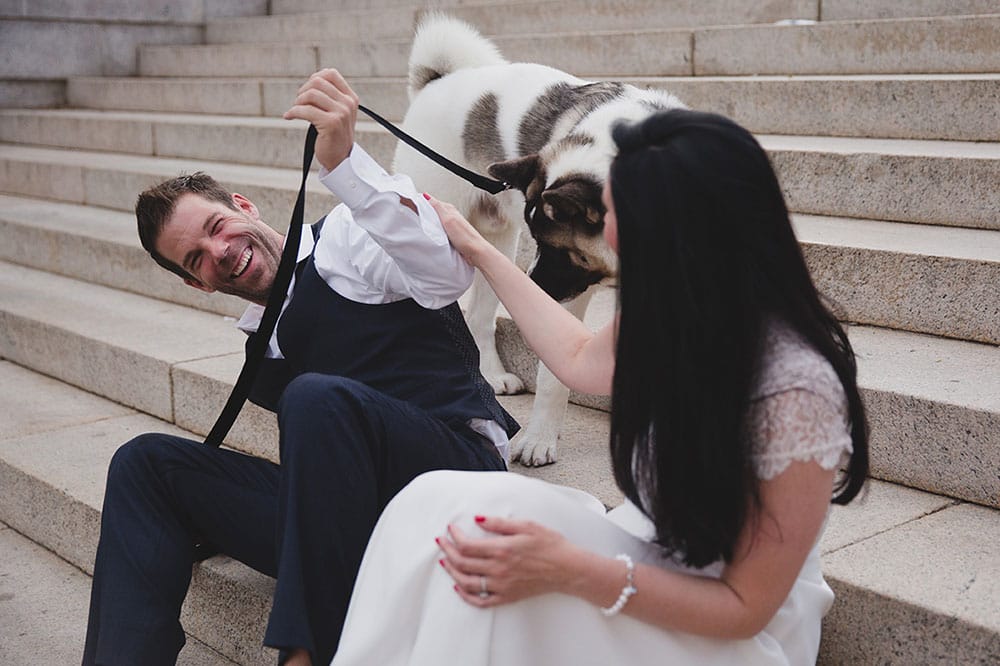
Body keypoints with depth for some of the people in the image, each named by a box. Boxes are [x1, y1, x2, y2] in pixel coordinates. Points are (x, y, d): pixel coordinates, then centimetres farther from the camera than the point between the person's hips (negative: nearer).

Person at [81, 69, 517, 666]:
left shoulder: (347, 239, 3)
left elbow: (447, 274, -19)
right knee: (145, 461, -1)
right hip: (359, 524, 7)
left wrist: (343, 160, -30)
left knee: (318, 398, -34)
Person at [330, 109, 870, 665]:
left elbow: (744, 607, -20)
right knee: (435, 499, -16)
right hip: (648, 560, 7)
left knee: (489, 515, -27)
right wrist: (479, 251, 20)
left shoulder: (796, 391, -29)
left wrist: (569, 570, -31)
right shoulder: (669, 311, -8)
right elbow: (582, 361, 16)